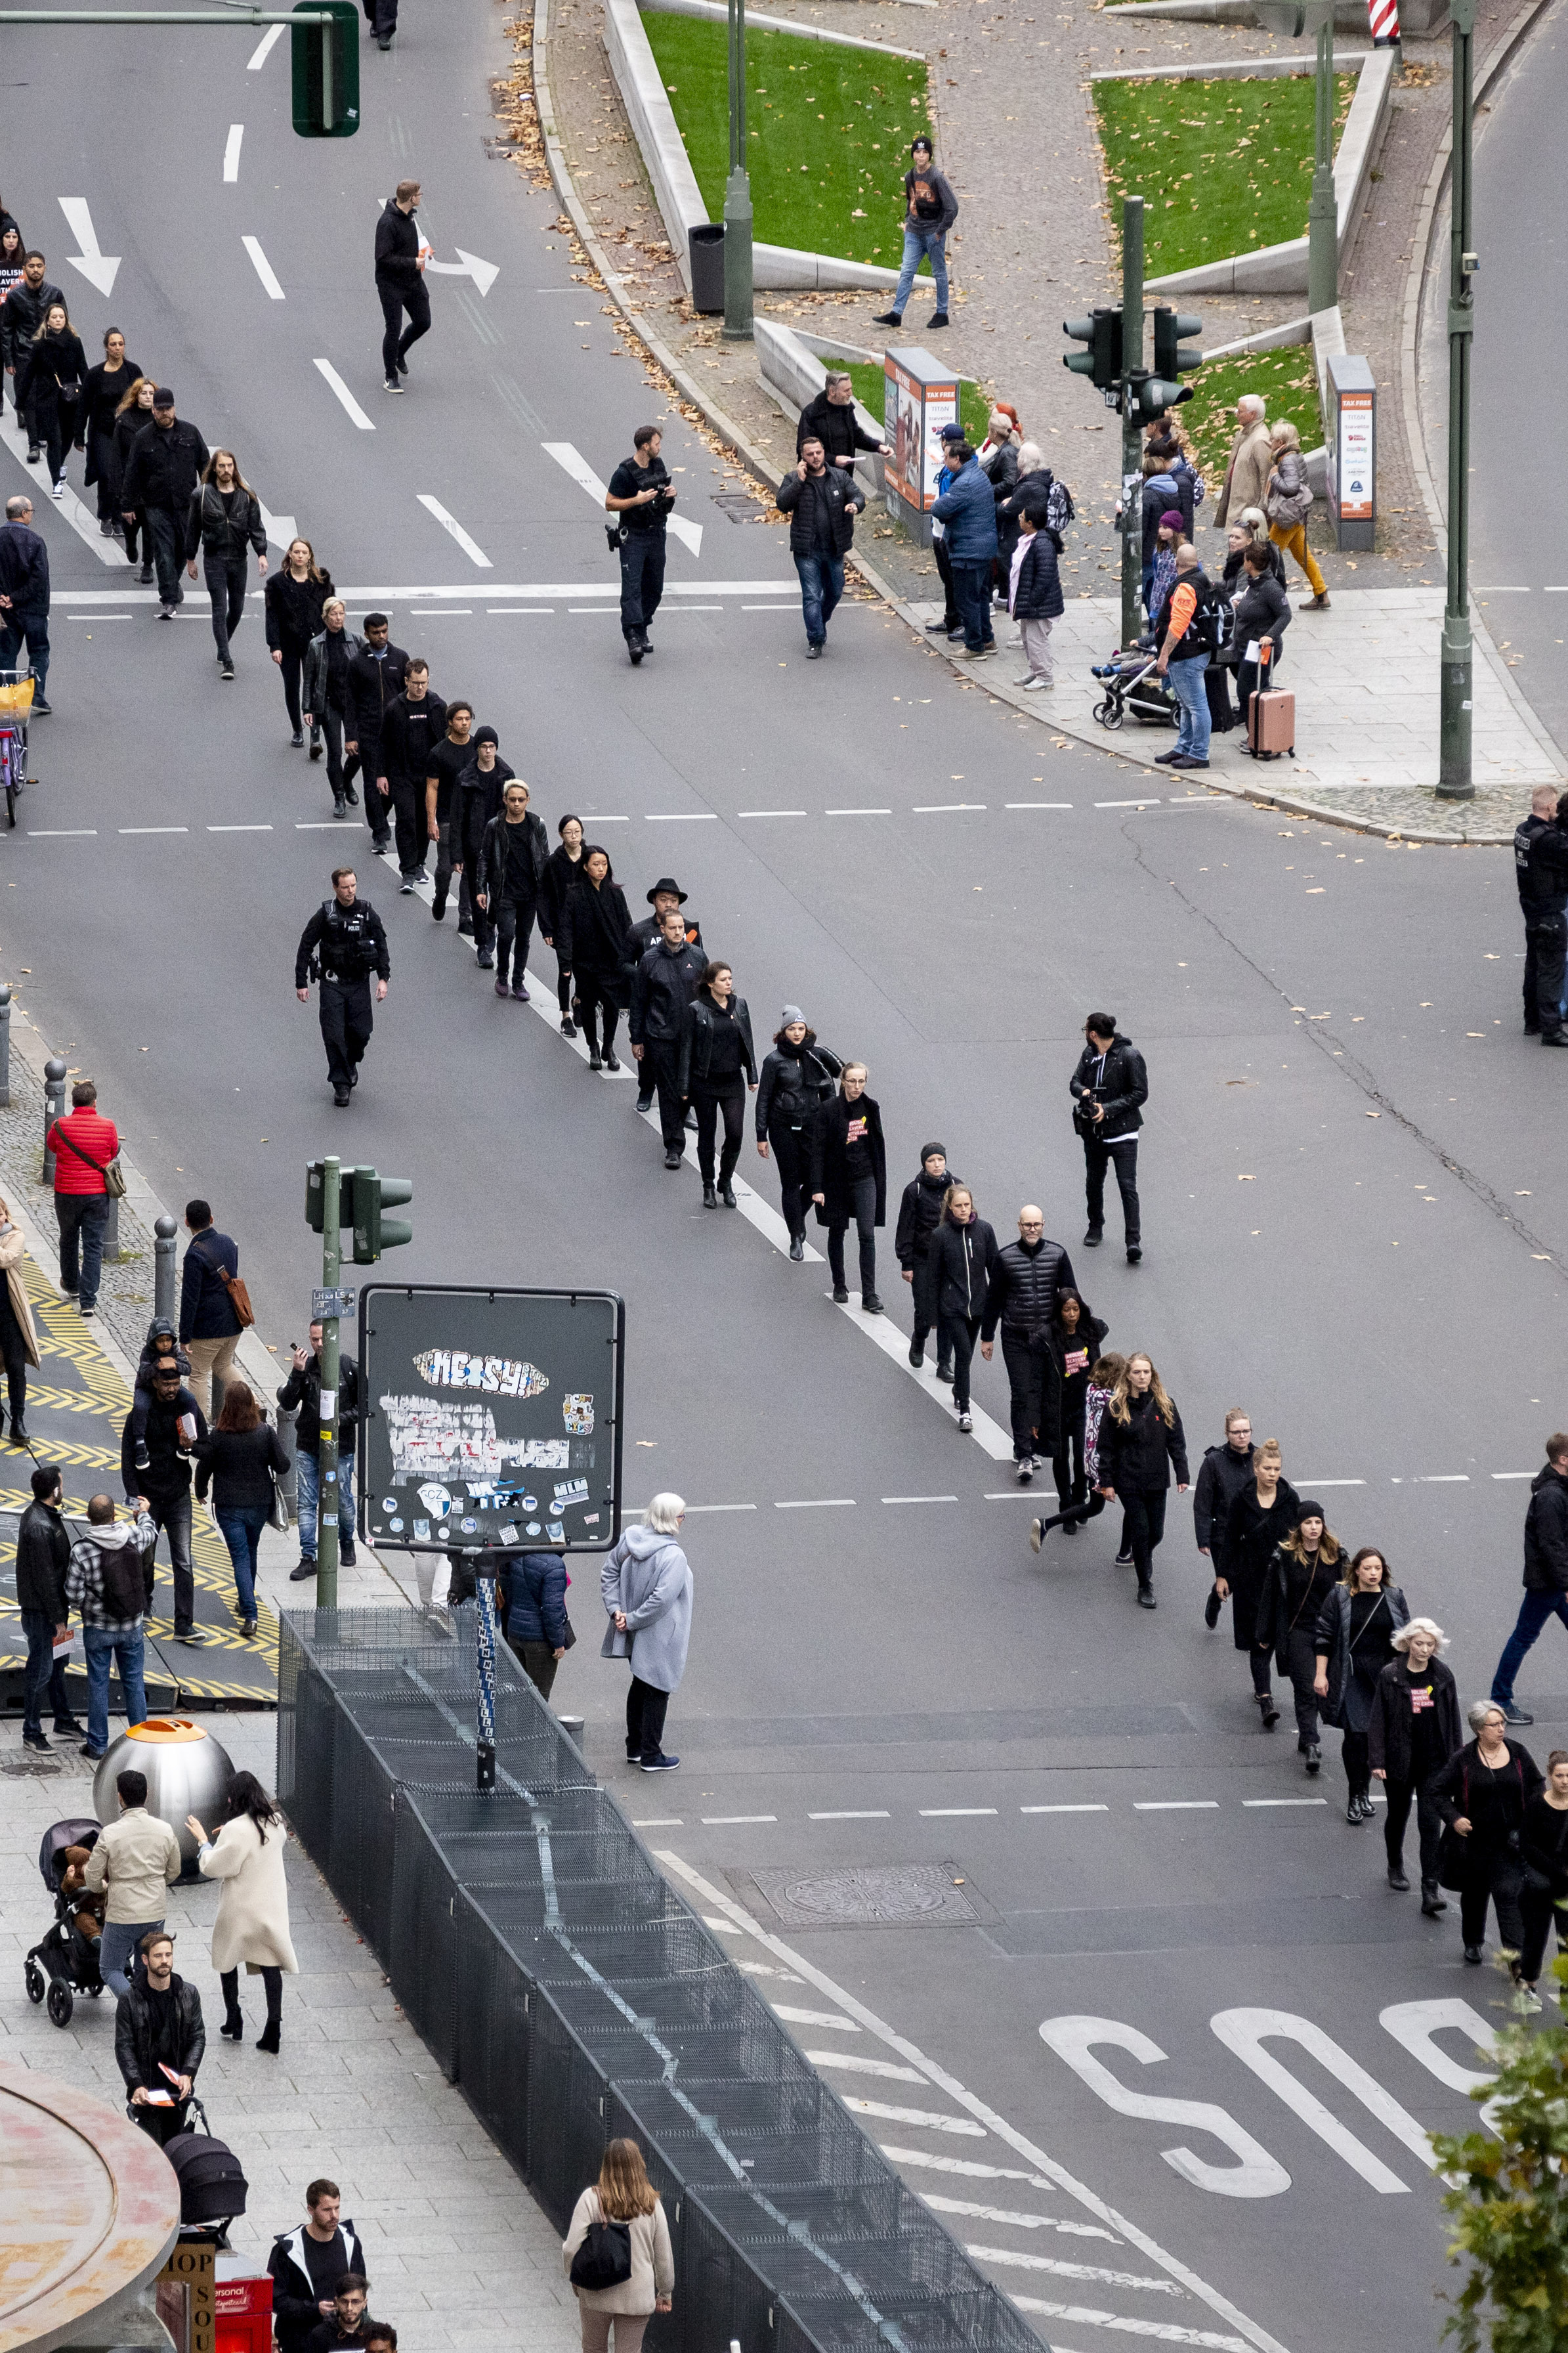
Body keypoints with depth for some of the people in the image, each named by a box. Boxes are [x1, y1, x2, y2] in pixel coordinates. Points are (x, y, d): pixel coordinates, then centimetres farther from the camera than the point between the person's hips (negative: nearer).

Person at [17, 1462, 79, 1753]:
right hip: (40, 1610, -10)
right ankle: (31, 1734, 10)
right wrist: (58, 1617, -19)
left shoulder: (45, 1515, 5)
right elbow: (45, 1577, -25)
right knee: (41, 1670, 0)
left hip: (51, 1605, 10)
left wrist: (61, 1611, 21)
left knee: (57, 1664, 21)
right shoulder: (39, 1527, -28)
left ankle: (64, 1723, 34)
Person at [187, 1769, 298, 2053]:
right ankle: (273, 2028, 3)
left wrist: (202, 1840, -2)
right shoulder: (274, 1824, -2)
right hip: (272, 1907, 5)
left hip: (240, 1909, -5)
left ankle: (233, 2024, 24)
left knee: (227, 1959, 18)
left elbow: (213, 1867, -18)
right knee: (271, 1965, 7)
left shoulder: (235, 1830, -23)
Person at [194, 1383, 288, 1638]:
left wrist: (201, 1493, 14)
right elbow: (283, 1466, -8)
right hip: (259, 1505, 3)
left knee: (241, 1558, 0)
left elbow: (203, 1467, -5)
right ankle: (245, 1603, 40)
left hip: (230, 1507, -3)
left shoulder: (219, 1437, -15)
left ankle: (249, 1615, -11)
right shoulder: (266, 1433, -11)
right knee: (251, 1553, 23)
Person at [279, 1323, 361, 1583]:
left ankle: (347, 1542, 38)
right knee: (305, 1503, 0)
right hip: (308, 1447, 2)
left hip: (340, 1448, -2)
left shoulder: (350, 1368, -7)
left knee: (343, 1502, 10)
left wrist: (342, 1419, -16)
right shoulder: (305, 1366, -1)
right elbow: (287, 1404, -7)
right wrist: (297, 1374, -18)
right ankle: (308, 1558, 6)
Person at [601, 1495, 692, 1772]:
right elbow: (661, 1599, -30)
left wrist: (615, 1609, -1)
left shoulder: (630, 1539, -5)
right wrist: (631, 1620, -19)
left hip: (635, 1636, 7)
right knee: (656, 1692, 7)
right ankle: (651, 1756, 16)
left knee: (640, 1686, 23)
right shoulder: (673, 1557, -26)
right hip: (659, 1639, -7)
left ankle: (634, 1748, 35)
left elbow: (609, 1574, 3)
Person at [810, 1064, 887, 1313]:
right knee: (837, 1233, 13)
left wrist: (880, 1178, 13)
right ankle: (839, 1287, 29)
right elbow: (817, 1150, -10)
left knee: (868, 1235, -7)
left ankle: (869, 1295, -6)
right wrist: (817, 1187, -15)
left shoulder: (871, 1108, 1)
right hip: (836, 1178, -2)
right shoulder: (829, 1110, -10)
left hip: (865, 1178, 2)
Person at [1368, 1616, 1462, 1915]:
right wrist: (1377, 1761, -10)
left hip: (1434, 1762, 0)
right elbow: (1378, 1720, -6)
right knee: (1398, 1816, 19)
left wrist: (1456, 1760, 7)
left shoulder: (1442, 1677, 0)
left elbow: (1453, 1721, 7)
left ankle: (1431, 1891, -9)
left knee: (1431, 1823, -7)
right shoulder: (1391, 1676, -8)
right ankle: (1396, 1868, 45)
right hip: (1400, 1761, 0)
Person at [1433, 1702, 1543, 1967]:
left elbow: (1536, 1786, 12)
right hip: (1475, 1839, 0)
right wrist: (1454, 1818, -15)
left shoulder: (1517, 1754, -1)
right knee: (1474, 1894, 15)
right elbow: (1437, 1789, -2)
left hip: (1509, 1842, 0)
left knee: (1508, 1894, -9)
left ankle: (1514, 1950, -11)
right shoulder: (1464, 1759, -8)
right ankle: (1472, 1944, 35)